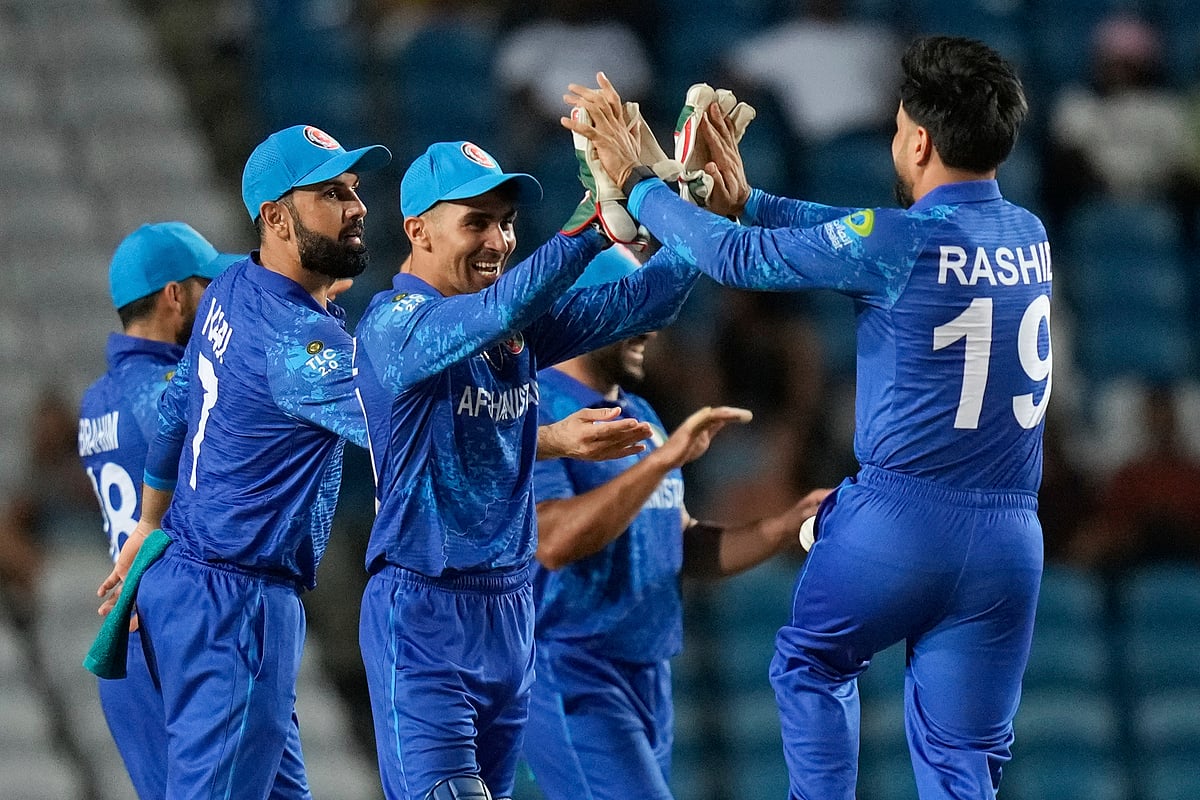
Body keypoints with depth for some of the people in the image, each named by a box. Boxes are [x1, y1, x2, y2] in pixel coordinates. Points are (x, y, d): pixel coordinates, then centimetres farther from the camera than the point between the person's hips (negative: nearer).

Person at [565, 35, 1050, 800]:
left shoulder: (897, 243, -12)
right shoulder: (1029, 238, 8)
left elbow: (737, 257, -3)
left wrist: (636, 183, 11)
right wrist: (748, 203, 27)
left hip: (899, 514, -5)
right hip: (1010, 534, 5)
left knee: (811, 665, 23)